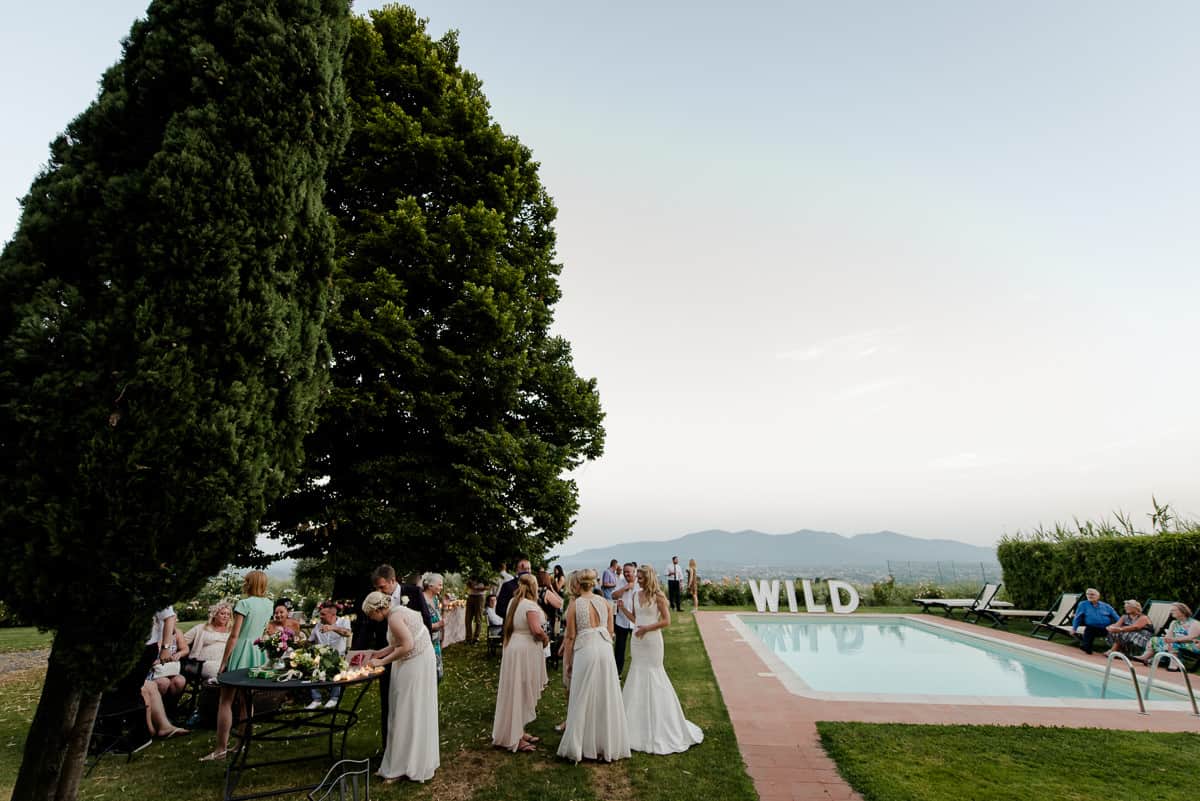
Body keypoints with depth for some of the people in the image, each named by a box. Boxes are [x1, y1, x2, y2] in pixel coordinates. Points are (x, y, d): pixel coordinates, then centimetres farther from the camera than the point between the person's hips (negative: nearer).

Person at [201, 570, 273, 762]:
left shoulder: (244, 604, -11)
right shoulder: (269, 605, 7)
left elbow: (234, 635, -14)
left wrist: (223, 662, -10)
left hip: (240, 653, -6)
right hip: (258, 653, 6)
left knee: (225, 701, 1)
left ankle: (221, 748, 1)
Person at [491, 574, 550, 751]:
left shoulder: (514, 603, 8)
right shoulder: (530, 605, -19)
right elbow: (537, 629, -28)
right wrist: (546, 638, -9)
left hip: (513, 648, 9)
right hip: (525, 652, -9)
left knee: (517, 692, 17)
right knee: (520, 693, 2)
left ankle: (518, 731, 29)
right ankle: (514, 738, 12)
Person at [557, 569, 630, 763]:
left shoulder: (574, 605, -7)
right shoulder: (605, 603, 2)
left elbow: (570, 636, -5)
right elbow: (610, 632, 7)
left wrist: (567, 661, 3)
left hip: (584, 651, -3)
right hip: (604, 650, 3)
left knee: (584, 698, 9)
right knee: (606, 697, 14)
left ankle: (581, 745, 18)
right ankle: (608, 745, 24)